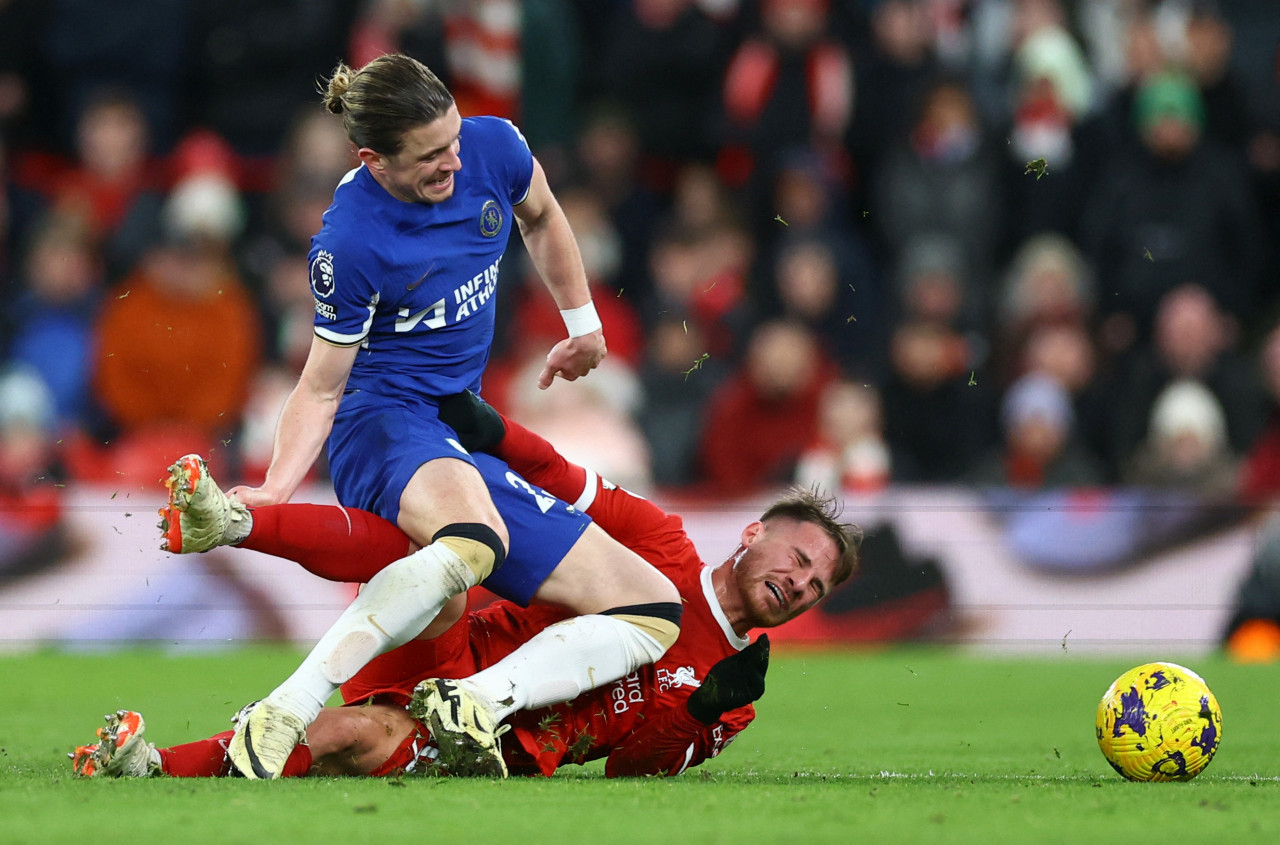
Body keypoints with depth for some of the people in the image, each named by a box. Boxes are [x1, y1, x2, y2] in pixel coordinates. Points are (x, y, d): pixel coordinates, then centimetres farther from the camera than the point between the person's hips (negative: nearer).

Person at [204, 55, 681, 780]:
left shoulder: (493, 148, -6)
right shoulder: (350, 243, -20)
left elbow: (542, 217, 19)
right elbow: (323, 387, -9)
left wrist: (583, 325, 28)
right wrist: (274, 490, -23)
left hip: (466, 437, 9)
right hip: (384, 419, -8)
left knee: (656, 612, 1)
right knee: (470, 541, -44)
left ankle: (475, 707, -16)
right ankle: (284, 716, -46)